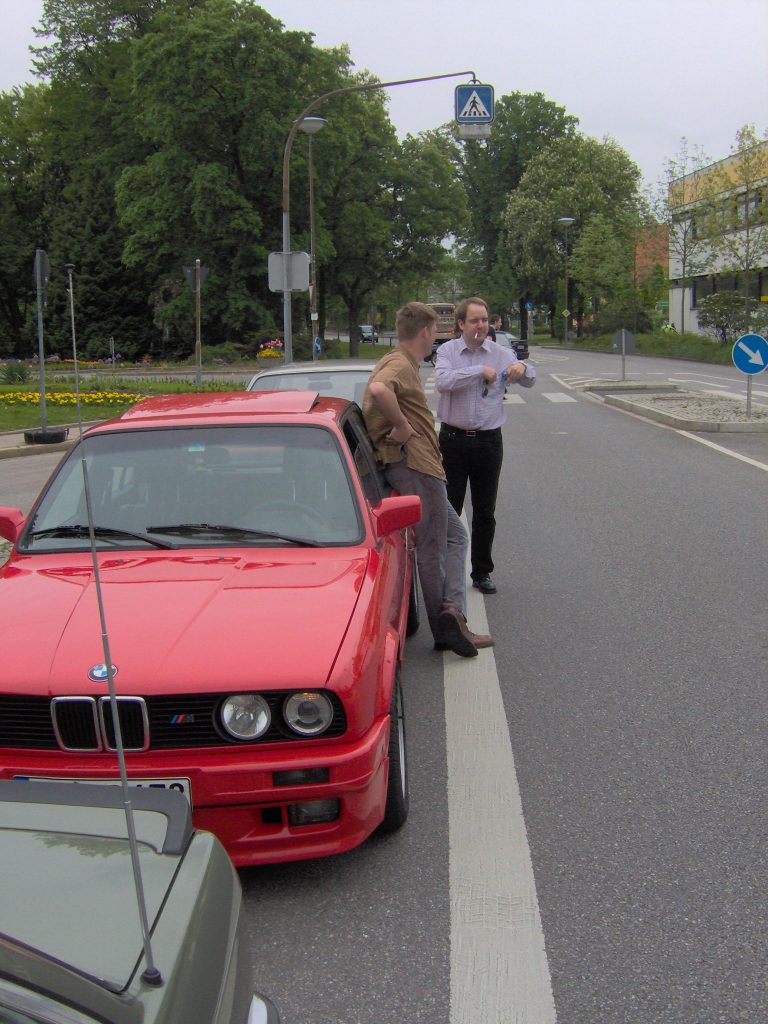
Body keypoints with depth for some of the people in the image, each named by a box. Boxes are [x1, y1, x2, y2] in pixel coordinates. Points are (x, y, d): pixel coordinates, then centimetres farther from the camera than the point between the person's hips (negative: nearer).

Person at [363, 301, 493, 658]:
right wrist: (403, 427, -25)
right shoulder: (400, 364, -13)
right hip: (413, 464, -10)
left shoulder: (401, 363, 20)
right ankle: (447, 623, -1)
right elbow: (378, 390, -36)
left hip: (418, 465, 10)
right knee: (432, 549, -6)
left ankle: (452, 613, 7)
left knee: (455, 536, 15)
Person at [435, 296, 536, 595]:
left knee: (485, 512, 9)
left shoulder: (501, 354, 5)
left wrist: (522, 368, -20)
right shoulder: (448, 351, -1)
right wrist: (480, 371, -21)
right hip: (453, 439, -2)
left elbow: (529, 380, 3)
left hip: (488, 441, 2)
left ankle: (482, 572, 20)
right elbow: (443, 381, -19)